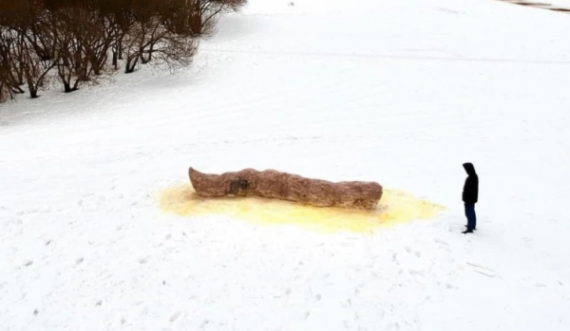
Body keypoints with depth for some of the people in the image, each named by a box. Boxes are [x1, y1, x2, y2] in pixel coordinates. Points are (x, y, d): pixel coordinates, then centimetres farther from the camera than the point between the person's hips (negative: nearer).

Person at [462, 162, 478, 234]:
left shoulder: (470, 178, -29)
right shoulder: (474, 176, 4)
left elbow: (468, 190, -26)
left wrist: (466, 199, -19)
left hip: (469, 199, -10)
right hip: (473, 198, 10)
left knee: (469, 213, -1)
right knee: (472, 212, 22)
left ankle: (470, 228, 6)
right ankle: (473, 225, 35)